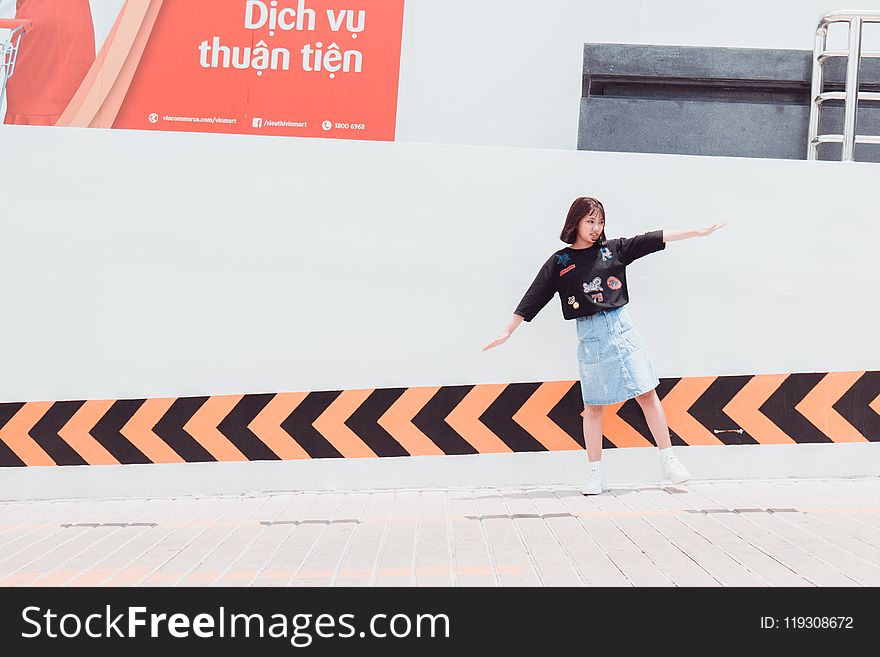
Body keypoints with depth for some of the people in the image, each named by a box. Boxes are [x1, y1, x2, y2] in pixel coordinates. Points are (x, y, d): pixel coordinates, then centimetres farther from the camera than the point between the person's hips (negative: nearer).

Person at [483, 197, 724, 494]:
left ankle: (668, 462, 7)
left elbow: (655, 238, 6)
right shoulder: (559, 262, 2)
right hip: (589, 334, -1)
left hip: (621, 327, 1)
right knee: (593, 405, 4)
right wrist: (508, 332, 1)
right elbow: (533, 299, 3)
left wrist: (697, 232, 4)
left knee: (647, 393, -1)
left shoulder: (613, 249, 7)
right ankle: (595, 474, 12)